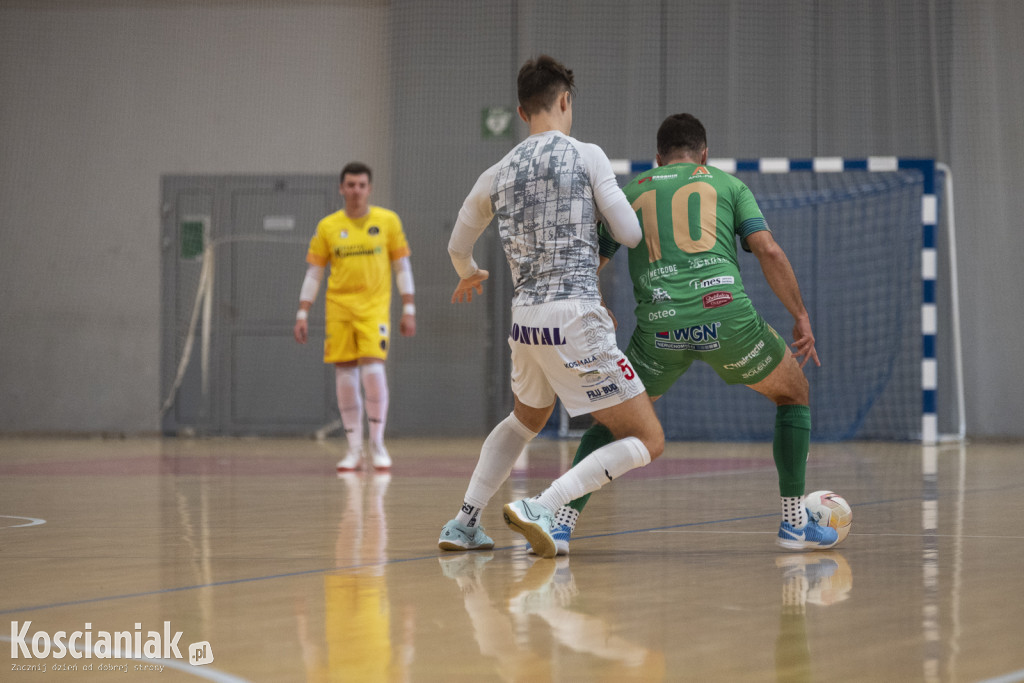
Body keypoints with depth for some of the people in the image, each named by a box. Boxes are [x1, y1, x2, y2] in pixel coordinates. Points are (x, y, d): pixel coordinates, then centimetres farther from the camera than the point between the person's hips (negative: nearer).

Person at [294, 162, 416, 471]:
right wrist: (302, 315, 2)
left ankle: (377, 445, 0)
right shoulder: (327, 227, 5)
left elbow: (402, 267, 6)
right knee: (345, 376, -1)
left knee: (373, 370, -15)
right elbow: (313, 273, 8)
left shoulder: (388, 221, 3)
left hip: (374, 307, -2)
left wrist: (409, 310, 1)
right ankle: (354, 450, 9)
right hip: (338, 307, 2)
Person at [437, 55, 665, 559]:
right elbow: (630, 234, -3)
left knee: (526, 419, 34)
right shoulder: (587, 157, -3)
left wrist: (469, 274, 50)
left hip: (525, 319, 6)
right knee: (645, 441, 0)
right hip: (576, 317, -6)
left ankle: (464, 522, 26)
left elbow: (457, 247, 26)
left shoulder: (497, 175, 12)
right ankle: (541, 508, -17)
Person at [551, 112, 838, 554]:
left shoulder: (629, 193, 24)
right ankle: (795, 521, 20)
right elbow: (768, 251, 8)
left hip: (660, 326, 1)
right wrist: (800, 316, 16)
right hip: (725, 312, -1)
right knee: (793, 394, 25)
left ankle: (561, 524, 7)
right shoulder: (726, 183, 20)